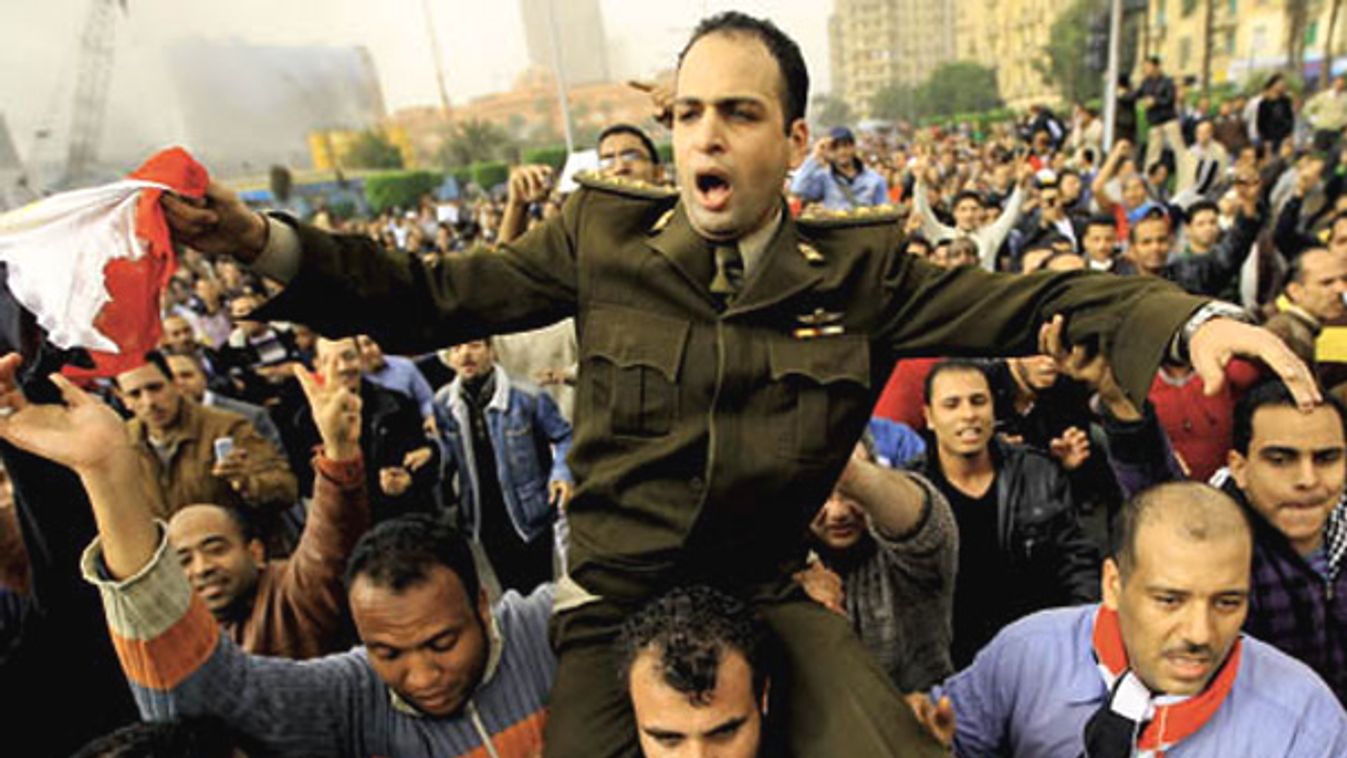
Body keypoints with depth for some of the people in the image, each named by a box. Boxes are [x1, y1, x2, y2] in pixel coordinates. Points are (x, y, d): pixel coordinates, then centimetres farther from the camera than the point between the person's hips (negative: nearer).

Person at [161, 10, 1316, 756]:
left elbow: (1029, 303, -3)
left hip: (769, 598, 1)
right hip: (612, 604, 0)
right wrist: (269, 243, -13)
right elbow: (430, 300, -3)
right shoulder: (602, 238, -5)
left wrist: (1194, 322, -19)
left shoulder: (856, 269, -4)